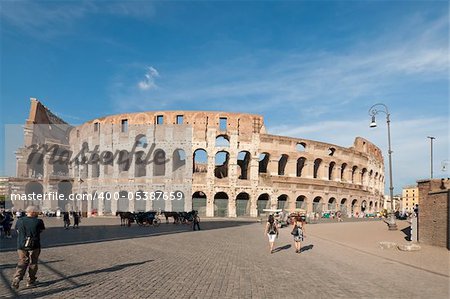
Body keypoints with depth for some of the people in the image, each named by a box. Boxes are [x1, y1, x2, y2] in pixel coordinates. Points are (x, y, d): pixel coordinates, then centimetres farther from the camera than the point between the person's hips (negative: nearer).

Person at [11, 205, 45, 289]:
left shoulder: (20, 221, -1)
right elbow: (41, 230, 2)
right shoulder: (38, 222, -13)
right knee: (33, 264, 13)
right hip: (34, 246, -3)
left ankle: (16, 281, 3)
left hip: (21, 246, 3)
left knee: (22, 263, 16)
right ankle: (31, 281, 23)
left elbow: (17, 231, 10)